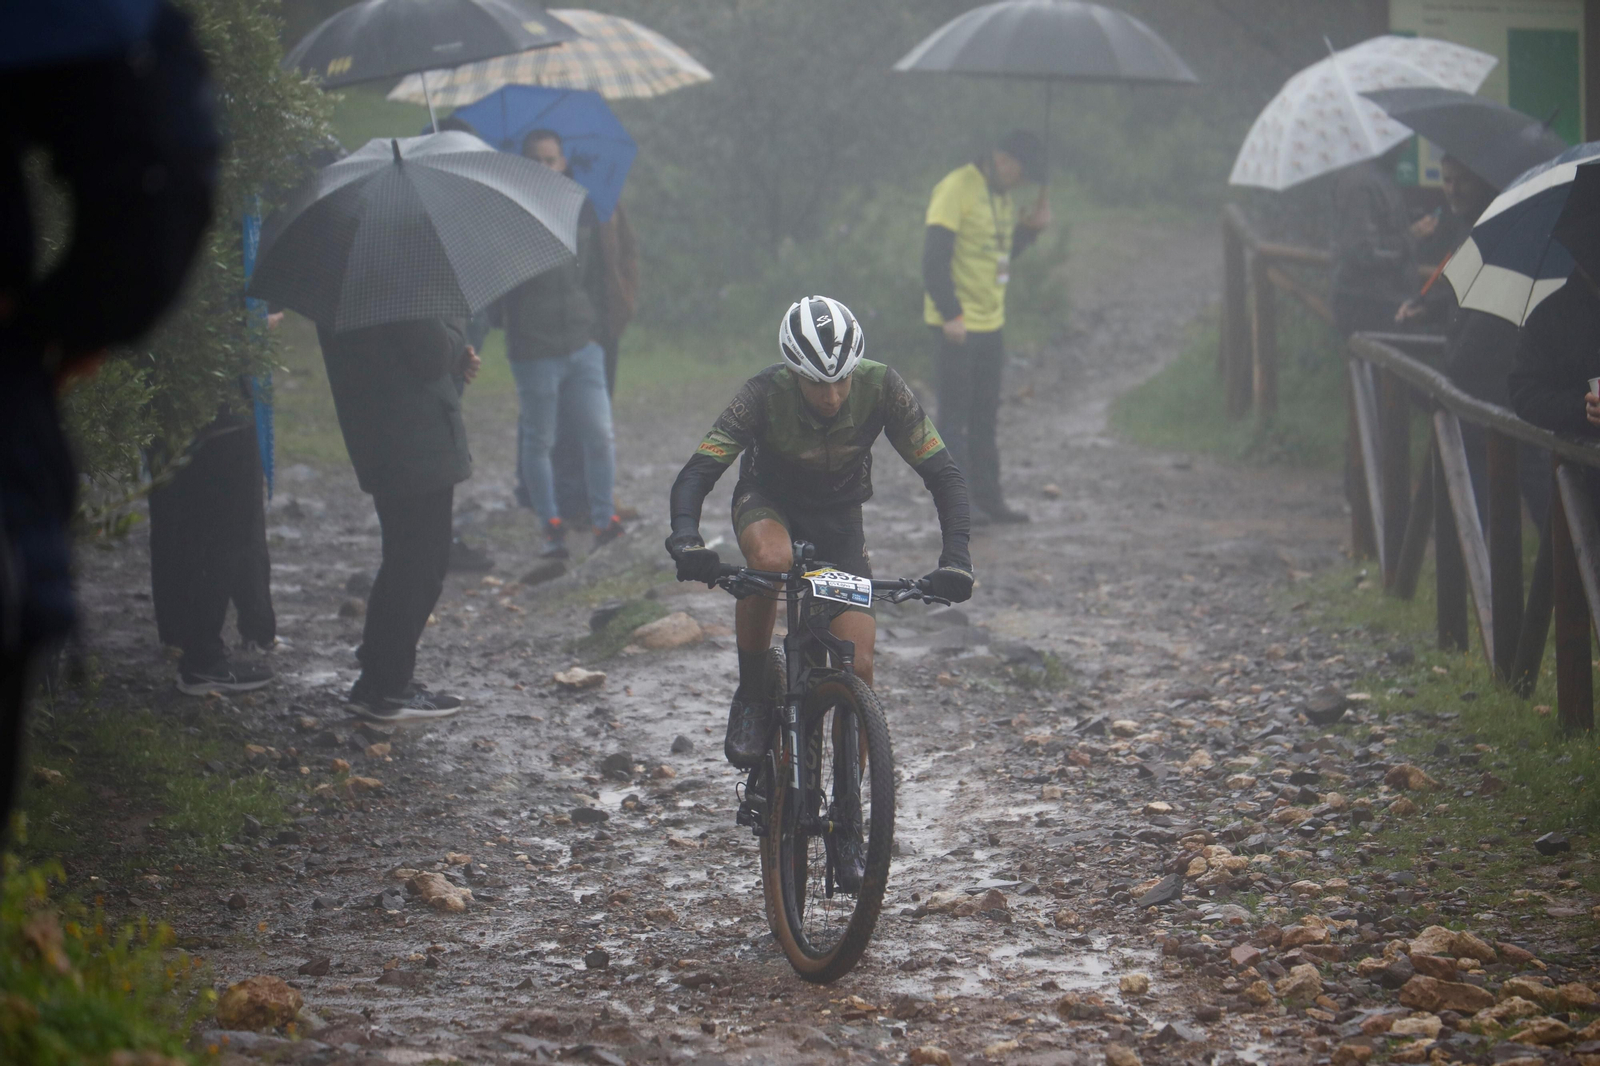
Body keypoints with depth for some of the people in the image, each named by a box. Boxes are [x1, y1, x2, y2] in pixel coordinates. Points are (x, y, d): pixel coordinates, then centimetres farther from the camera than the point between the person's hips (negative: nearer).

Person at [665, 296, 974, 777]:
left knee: (857, 666, -12)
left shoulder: (881, 388, -27)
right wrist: (686, 541, -54)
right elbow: (695, 474, -33)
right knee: (770, 558, -39)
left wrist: (955, 558, -39)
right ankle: (751, 697, -19)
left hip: (839, 517, 2)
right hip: (768, 502, -2)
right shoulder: (765, 394, -30)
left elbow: (944, 475, -23)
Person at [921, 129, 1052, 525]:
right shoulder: (956, 188, -15)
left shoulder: (1000, 195, 13)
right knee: (955, 417, -3)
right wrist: (951, 314, -23)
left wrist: (1031, 227, 7)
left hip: (991, 325, 9)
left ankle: (988, 499, 22)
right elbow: (934, 258, -20)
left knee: (985, 418, 15)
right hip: (957, 326, -9)